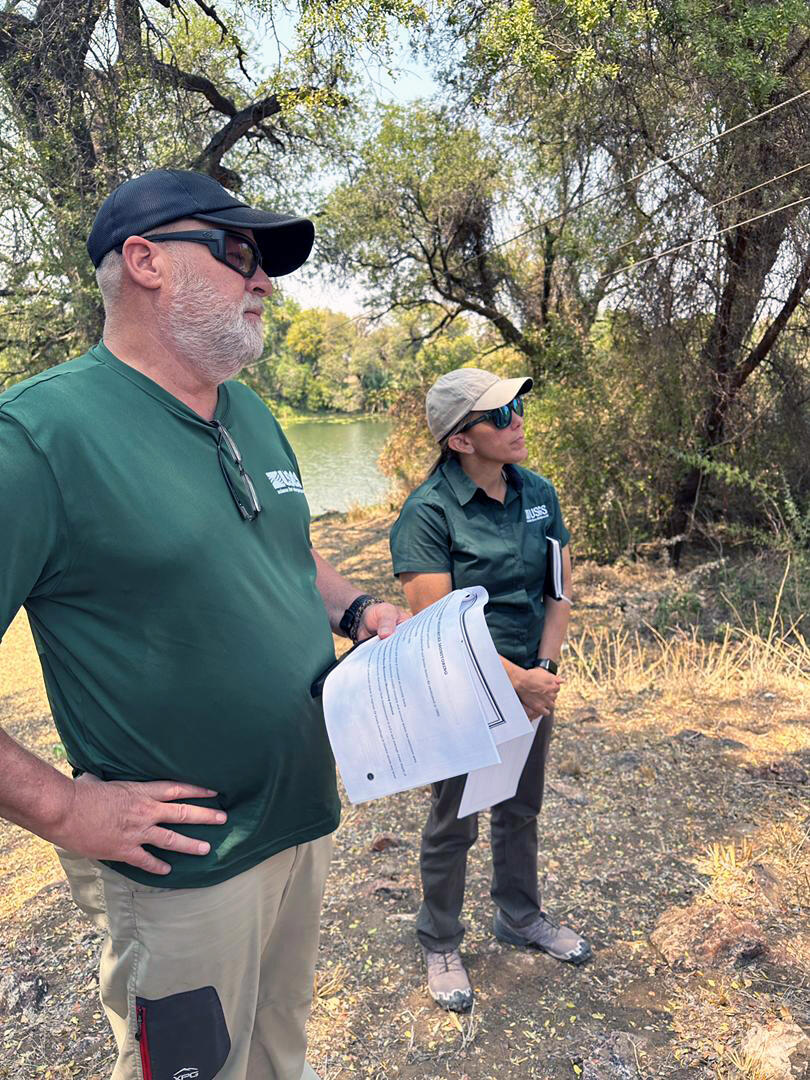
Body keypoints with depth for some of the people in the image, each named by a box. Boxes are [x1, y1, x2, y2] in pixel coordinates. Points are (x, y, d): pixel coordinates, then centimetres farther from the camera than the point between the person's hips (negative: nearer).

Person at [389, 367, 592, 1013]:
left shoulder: (538, 493, -1)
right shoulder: (428, 512, -21)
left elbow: (561, 588, 1)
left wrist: (545, 668, -10)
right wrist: (517, 680, -22)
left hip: (532, 685, 6)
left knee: (521, 812, 24)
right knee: (454, 826, 13)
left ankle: (521, 917, 49)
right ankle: (440, 945, 37)